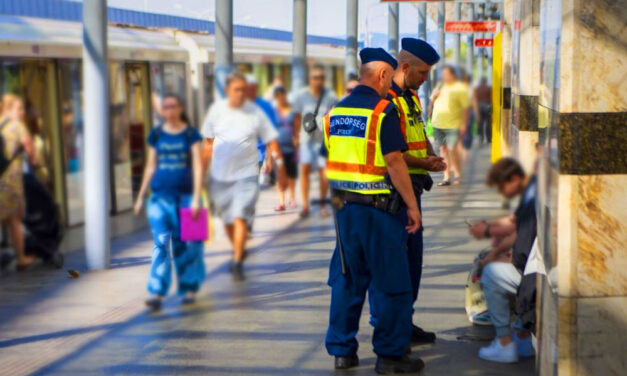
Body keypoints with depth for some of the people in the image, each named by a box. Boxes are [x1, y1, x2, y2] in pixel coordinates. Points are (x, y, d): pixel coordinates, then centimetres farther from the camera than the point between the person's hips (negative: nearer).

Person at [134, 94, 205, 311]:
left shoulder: (191, 134, 0)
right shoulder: (156, 135, 8)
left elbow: (197, 166, -3)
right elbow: (151, 167, 14)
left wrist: (196, 197, -11)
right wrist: (141, 196, 14)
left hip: (185, 195, -1)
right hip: (160, 195, 1)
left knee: (186, 244, 6)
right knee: (161, 242, -8)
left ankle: (189, 288, 22)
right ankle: (157, 293, -13)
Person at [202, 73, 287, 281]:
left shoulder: (255, 112, -5)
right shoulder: (216, 110, 2)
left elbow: (272, 142, -1)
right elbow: (208, 143, 12)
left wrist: (281, 170, -2)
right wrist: (202, 171, 13)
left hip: (246, 174, -3)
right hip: (220, 176, 3)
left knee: (240, 218, -14)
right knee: (227, 221, 12)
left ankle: (237, 263, -9)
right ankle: (238, 251, 36)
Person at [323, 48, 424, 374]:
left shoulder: (335, 111, 9)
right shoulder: (383, 110, -12)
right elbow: (394, 162, -16)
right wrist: (412, 205, -10)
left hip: (343, 205, 7)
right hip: (377, 206, -7)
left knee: (346, 278, 13)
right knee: (390, 282, 2)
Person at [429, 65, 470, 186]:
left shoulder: (459, 88, -3)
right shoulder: (440, 87, 16)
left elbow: (465, 107, -6)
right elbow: (432, 104, 24)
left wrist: (463, 124, -12)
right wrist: (433, 97, 1)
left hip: (453, 125, -6)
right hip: (438, 124, 6)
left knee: (451, 148, -12)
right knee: (443, 149, 5)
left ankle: (458, 173, 6)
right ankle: (446, 177, 9)